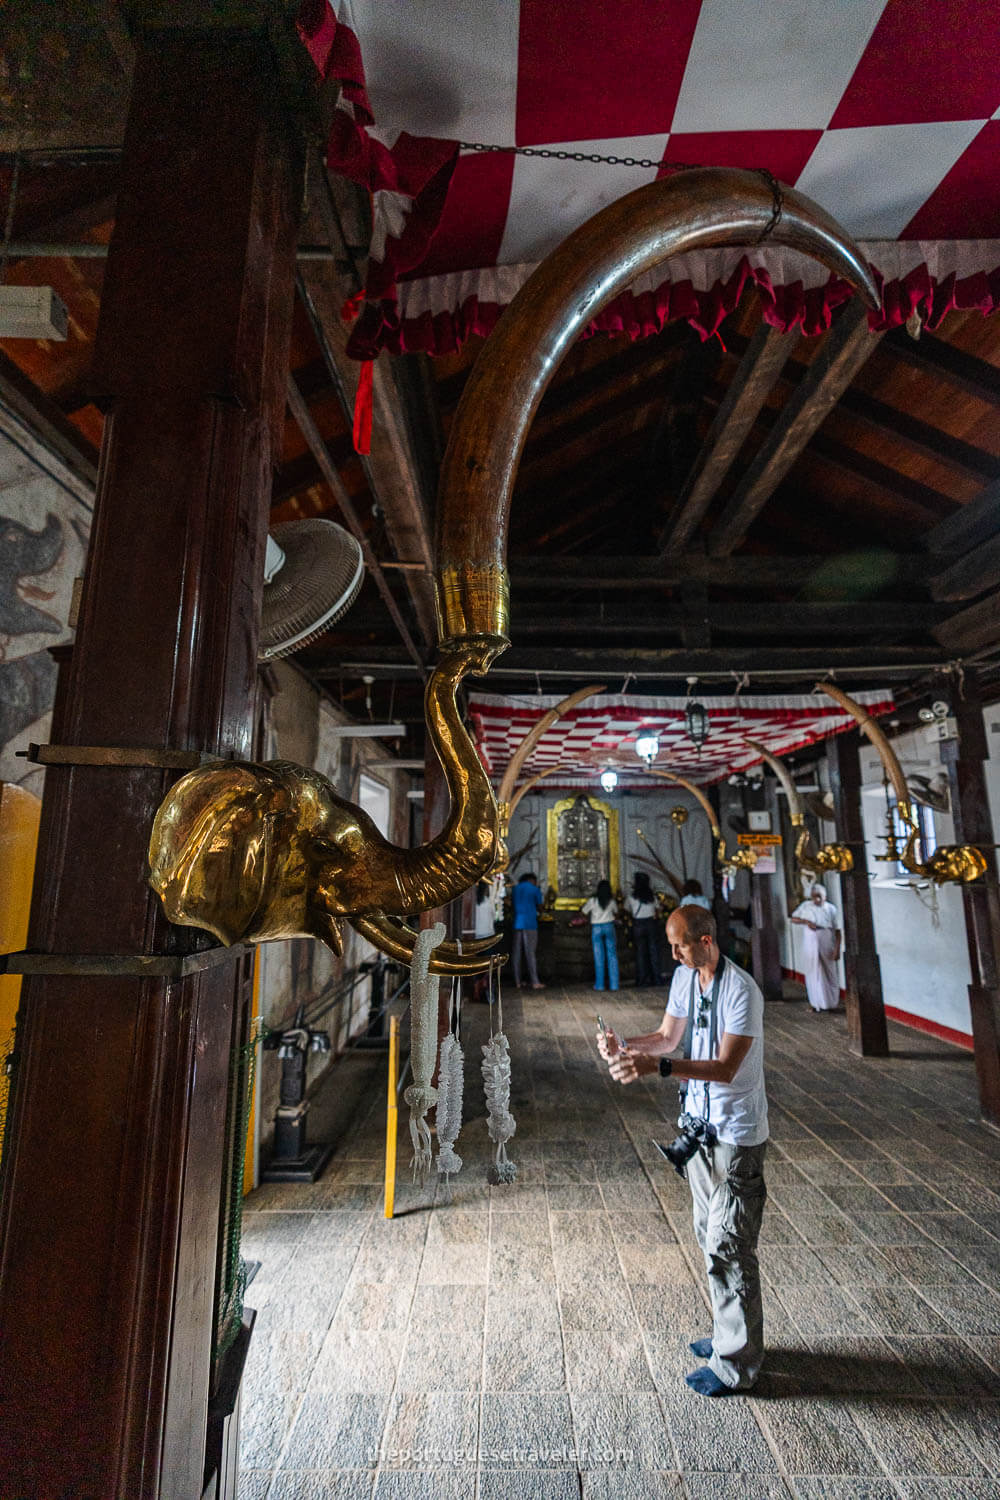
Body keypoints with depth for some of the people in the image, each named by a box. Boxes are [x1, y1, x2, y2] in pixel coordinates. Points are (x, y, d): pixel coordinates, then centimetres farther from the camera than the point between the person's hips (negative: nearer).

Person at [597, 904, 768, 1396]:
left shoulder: (741, 991, -24)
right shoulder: (684, 977, 0)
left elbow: (725, 1068, -27)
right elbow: (668, 1037, 7)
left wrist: (656, 1066, -36)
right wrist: (624, 1045, -12)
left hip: (736, 1135, -7)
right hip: (698, 1124, 8)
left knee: (727, 1247, 4)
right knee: (710, 1237, 21)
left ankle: (735, 1365, 23)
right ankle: (728, 1333, 40)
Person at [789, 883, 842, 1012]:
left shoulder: (831, 908, -3)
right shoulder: (805, 906, 1)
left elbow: (837, 930, -4)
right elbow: (792, 919, 9)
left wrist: (837, 949, -9)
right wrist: (806, 921, -9)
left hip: (827, 945, -1)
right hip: (811, 945, 1)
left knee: (830, 974, 6)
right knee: (814, 974, 5)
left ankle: (831, 1003, 20)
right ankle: (818, 1004, 16)